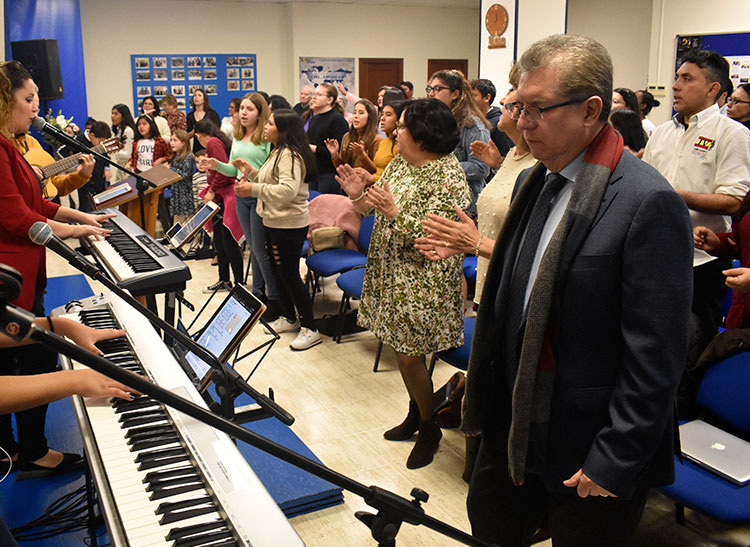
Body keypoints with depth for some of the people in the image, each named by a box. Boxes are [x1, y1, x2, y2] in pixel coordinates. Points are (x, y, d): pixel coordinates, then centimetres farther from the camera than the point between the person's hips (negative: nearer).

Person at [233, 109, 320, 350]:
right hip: (275, 222, 11)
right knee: (277, 272, 18)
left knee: (289, 276, -6)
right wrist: (251, 171, 12)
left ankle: (310, 329, 3)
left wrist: (253, 189, -25)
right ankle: (288, 318, 32)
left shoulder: (289, 154, -18)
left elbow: (288, 190, -29)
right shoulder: (278, 152, 16)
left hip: (289, 224, -11)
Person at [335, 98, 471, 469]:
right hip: (390, 272, 8)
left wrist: (395, 212, -31)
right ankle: (415, 414, 37)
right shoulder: (399, 163, 7)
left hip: (423, 281, -8)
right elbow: (376, 209, 11)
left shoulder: (449, 177, -17)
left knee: (410, 354, -1)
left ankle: (429, 427, 21)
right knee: (400, 348, 17)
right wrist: (359, 195, -9)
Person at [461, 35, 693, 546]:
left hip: (587, 450, -7)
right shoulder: (534, 182, 4)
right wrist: (480, 379, 13)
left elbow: (654, 358, -20)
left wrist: (613, 463, -17)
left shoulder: (648, 203, -21)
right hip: (512, 425, 7)